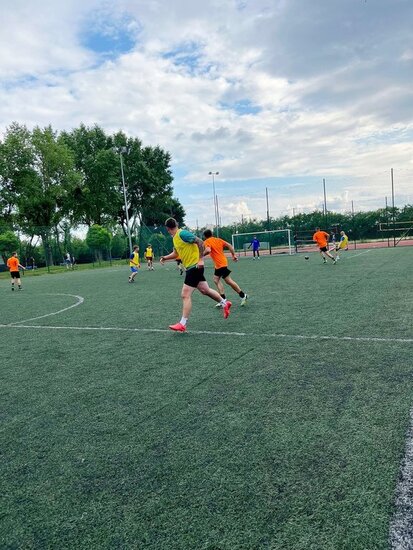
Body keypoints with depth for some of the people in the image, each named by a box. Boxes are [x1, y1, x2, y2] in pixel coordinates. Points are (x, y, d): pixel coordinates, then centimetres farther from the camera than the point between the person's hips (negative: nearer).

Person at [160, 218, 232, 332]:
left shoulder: (182, 233, -17)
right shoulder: (175, 237, 11)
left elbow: (200, 242, -21)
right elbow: (176, 253, 23)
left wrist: (200, 259, -22)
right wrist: (165, 257, 7)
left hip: (194, 266, -10)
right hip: (191, 267, 10)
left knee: (185, 295, -8)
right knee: (205, 290, 20)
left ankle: (182, 324, -3)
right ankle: (225, 303, 37)